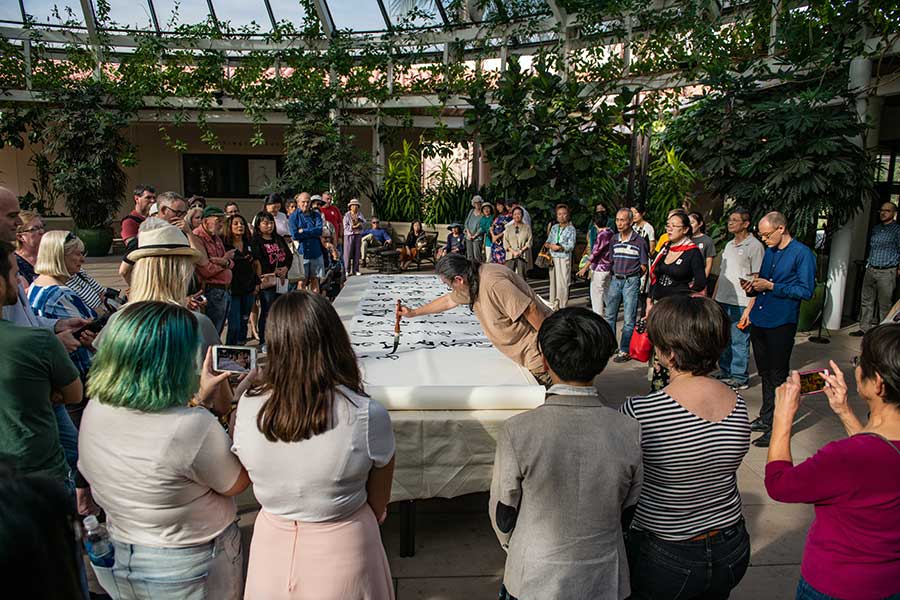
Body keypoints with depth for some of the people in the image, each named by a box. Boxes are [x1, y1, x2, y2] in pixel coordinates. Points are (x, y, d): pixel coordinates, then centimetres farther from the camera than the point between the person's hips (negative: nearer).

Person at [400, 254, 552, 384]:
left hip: (539, 353, -9)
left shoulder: (493, 283, -27)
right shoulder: (470, 282, 4)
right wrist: (413, 312, 30)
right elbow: (448, 300, 22)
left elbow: (530, 310, -28)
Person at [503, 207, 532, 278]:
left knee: (521, 277, -6)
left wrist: (520, 251, -10)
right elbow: (505, 242, 6)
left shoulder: (527, 227, 9)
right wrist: (513, 252, -9)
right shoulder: (508, 227, 14)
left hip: (523, 256, -1)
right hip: (510, 255, 1)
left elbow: (529, 242, 2)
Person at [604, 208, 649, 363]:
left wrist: (632, 279, 3)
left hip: (631, 282, -5)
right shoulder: (614, 240, 7)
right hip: (615, 280, 6)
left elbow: (643, 266, -3)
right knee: (609, 315, 12)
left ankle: (625, 351, 6)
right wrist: (613, 277, 10)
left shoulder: (640, 241, -8)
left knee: (629, 319, -1)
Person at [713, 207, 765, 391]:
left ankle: (740, 379, 13)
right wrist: (713, 298, 17)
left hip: (740, 304, -7)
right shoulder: (729, 245, 16)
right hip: (722, 301, 7)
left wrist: (749, 308, -17)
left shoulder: (755, 246, -9)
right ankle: (725, 373, 27)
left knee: (739, 343, 1)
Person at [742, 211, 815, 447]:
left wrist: (771, 286, -19)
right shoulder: (769, 252, 13)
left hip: (781, 323, -7)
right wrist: (753, 287, 2)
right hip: (759, 320, 7)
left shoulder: (802, 253, -10)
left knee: (778, 377, 1)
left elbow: (806, 291, -16)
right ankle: (766, 417, 31)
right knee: (765, 372, 18)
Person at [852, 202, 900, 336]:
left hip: (887, 272, -6)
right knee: (866, 300, 8)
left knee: (884, 304, -1)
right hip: (870, 270, 6)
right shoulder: (875, 228, 14)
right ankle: (864, 328, 15)